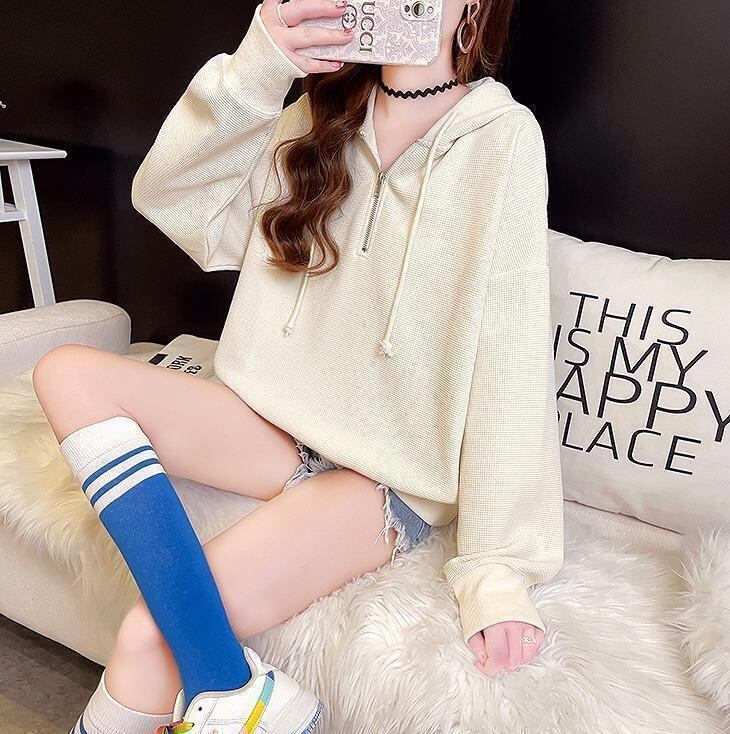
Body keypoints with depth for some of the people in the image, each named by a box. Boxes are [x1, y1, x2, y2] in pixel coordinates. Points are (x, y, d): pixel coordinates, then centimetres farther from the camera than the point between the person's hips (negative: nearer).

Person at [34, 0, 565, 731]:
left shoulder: (501, 136, -9)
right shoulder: (324, 114, 8)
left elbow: (510, 363, -16)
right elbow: (165, 196, 0)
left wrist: (497, 563, -18)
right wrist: (252, 71, -16)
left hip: (392, 474, -6)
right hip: (284, 422, 6)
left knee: (148, 642, -20)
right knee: (67, 373, -13)